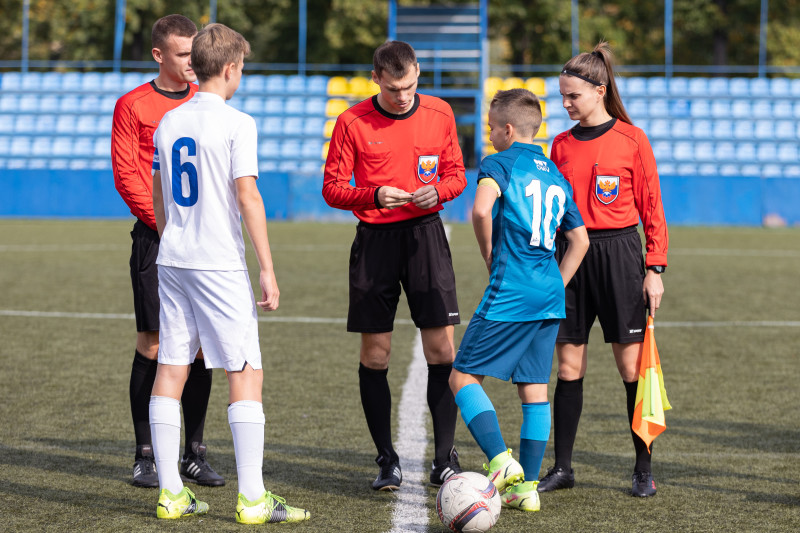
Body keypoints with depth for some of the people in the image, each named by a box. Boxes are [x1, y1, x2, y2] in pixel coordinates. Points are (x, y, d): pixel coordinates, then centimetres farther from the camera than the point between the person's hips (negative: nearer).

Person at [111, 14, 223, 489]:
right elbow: (126, 176, -4)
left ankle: (195, 454, 12)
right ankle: (146, 456, 4)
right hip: (156, 237, -4)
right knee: (152, 345, -3)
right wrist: (167, 221, -12)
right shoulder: (133, 106, 1)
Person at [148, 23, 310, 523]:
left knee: (171, 370, 7)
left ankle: (171, 493, 11)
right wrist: (268, 269, -10)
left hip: (173, 260, 7)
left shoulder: (168, 123, 11)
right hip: (221, 264, -7)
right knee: (247, 374, -3)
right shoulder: (237, 124, -9)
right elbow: (248, 197, -13)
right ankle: (252, 499, -5)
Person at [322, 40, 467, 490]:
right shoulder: (353, 122, -3)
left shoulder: (440, 113, 4)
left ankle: (445, 459, 2)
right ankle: (387, 461, 12)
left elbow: (456, 174, 12)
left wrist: (437, 190, -11)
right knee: (375, 355, 1)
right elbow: (333, 188, 0)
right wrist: (374, 195, -19)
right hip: (375, 238, -1)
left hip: (426, 233, 1)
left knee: (442, 349, -5)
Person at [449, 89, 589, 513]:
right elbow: (580, 240, 20)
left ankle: (501, 460, -16)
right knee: (535, 387, 10)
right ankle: (527, 485, 9)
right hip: (549, 297, 7)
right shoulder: (556, 175, 17)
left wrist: (489, 255, -8)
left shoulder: (499, 164, -4)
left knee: (464, 375, 0)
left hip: (509, 293, -7)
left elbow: (481, 210, -24)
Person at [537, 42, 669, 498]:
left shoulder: (631, 140, -3)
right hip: (571, 255, 4)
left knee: (631, 365, -1)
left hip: (618, 252, -4)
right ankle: (562, 467, 11)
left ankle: (644, 469, 8)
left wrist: (656, 269, -6)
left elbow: (652, 208, -1)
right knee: (568, 365, 4)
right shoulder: (562, 145, 10)